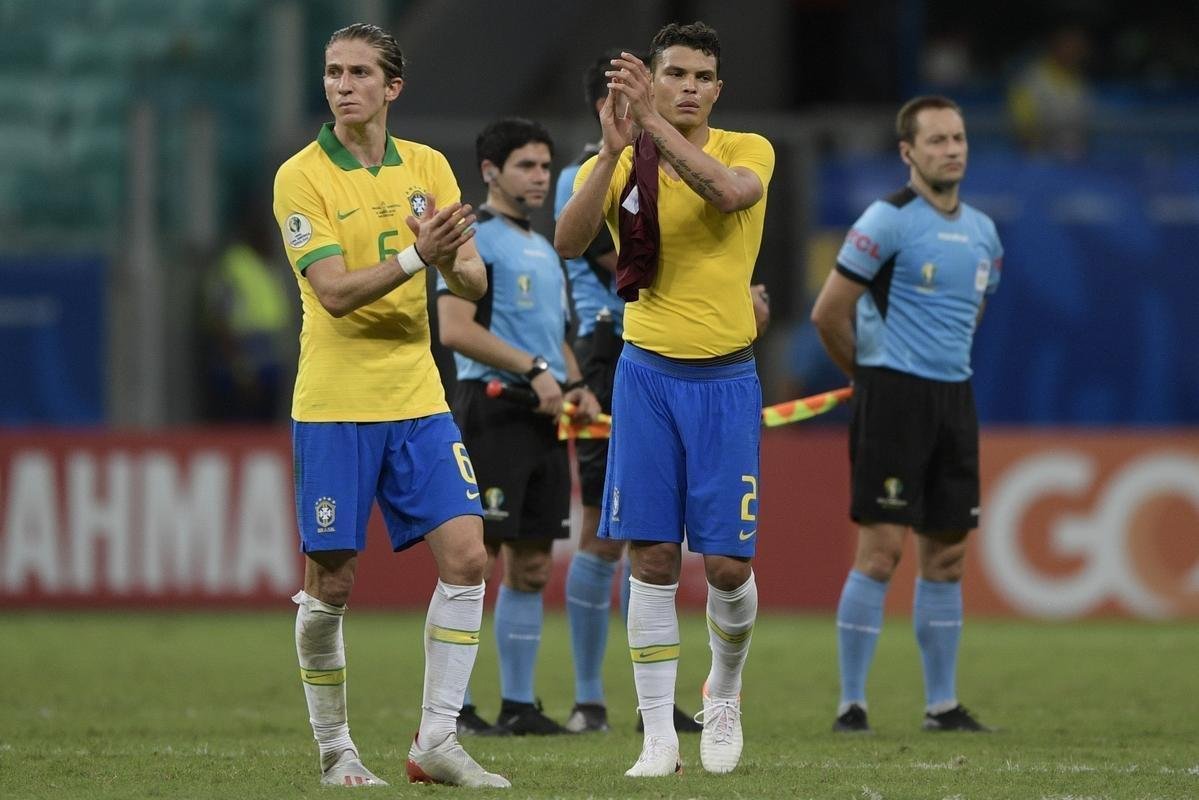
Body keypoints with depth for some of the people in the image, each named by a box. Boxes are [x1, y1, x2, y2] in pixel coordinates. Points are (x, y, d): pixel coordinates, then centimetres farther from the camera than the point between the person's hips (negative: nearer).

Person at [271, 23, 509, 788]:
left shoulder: (428, 167, 7)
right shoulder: (302, 177, -8)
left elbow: (473, 283, 3)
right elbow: (335, 292, -17)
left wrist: (457, 257, -20)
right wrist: (416, 257, -30)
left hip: (417, 399, 4)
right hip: (335, 405, -4)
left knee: (466, 556, -7)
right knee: (331, 582, 0)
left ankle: (437, 741, -1)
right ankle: (335, 749, 15)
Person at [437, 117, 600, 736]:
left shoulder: (543, 249, 21)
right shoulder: (474, 237, -6)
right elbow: (455, 328, -17)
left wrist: (575, 385, 9)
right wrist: (533, 371, -20)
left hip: (542, 420, 9)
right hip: (491, 411, -9)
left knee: (532, 565, 8)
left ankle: (518, 704, 12)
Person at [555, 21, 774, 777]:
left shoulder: (747, 150, -3)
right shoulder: (620, 166, 1)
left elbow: (731, 190, -27)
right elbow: (568, 242, -17)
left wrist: (655, 123, -33)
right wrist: (614, 149, -28)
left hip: (726, 380, -1)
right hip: (648, 374, 1)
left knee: (727, 563, -3)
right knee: (653, 558, -3)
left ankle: (725, 690, 26)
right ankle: (660, 736, 1)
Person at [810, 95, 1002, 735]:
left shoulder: (982, 232, 13)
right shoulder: (889, 220, -9)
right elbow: (828, 313, -8)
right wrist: (869, 372, 5)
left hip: (953, 396, 7)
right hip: (892, 394, -7)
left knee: (946, 556, 8)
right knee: (881, 550, -10)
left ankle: (942, 705, 14)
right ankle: (850, 703, -5)